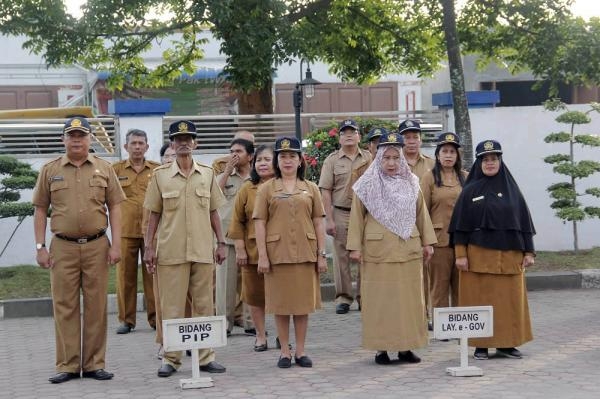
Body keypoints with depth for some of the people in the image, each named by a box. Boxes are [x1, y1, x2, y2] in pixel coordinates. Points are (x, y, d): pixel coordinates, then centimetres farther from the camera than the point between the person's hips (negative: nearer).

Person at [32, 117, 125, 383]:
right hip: (63, 247, 0)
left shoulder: (104, 169, 7)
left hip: (96, 246, 0)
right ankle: (67, 365, 8)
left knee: (96, 306, 4)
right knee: (64, 307, 1)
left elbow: (114, 207, 6)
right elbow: (40, 210, 8)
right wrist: (40, 247, 1)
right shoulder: (50, 170, 7)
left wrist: (116, 244, -2)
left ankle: (94, 364, 12)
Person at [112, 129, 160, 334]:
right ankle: (126, 319, 12)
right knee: (125, 275, 3)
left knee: (153, 275, 4)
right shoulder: (116, 169, 7)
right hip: (125, 231, 0)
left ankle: (155, 317, 12)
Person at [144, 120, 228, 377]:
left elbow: (213, 212, 12)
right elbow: (154, 214, 5)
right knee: (171, 307, 1)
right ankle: (170, 358, 10)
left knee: (204, 305, 5)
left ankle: (205, 357, 13)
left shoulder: (207, 174, 8)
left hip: (202, 250, 2)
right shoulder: (160, 175, 3)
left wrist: (220, 243, 8)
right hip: (170, 251, -2)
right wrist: (149, 247, 0)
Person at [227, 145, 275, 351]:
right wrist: (240, 249, -1)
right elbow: (237, 221, 4)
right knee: (255, 295, 8)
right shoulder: (247, 189, 3)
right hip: (253, 250, 1)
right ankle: (260, 336, 20)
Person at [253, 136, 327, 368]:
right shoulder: (266, 189, 3)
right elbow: (259, 223, 0)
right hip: (277, 254, -1)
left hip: (305, 254, 1)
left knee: (303, 303, 6)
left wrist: (321, 254, 2)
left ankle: (300, 351, 16)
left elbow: (319, 223, 7)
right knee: (281, 304, 4)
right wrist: (262, 255, -7)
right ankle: (284, 352, 14)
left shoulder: (310, 188, 8)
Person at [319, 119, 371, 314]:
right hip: (341, 214, -1)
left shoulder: (368, 158, 8)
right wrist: (329, 220, -6)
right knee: (341, 256, 2)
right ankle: (343, 297, 10)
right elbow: (325, 191, 0)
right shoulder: (332, 160, 3)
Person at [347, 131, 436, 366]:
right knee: (380, 300, 0)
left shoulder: (411, 184, 9)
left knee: (409, 298, 5)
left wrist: (427, 242, 9)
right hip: (378, 251, -3)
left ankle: (406, 347, 14)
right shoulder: (366, 186, 0)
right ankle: (381, 348, 7)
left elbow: (422, 214, 12)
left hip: (409, 251, 3)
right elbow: (357, 217, -1)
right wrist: (355, 247, -6)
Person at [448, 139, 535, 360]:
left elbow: (524, 222, 10)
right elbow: (460, 225, 1)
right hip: (478, 256, -2)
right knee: (480, 300, -1)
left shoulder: (511, 189, 9)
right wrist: (460, 254, -7)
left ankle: (506, 343, 14)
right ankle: (480, 345, 5)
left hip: (509, 255, 2)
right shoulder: (470, 191, 4)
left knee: (509, 299, 4)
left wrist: (528, 252, 4)